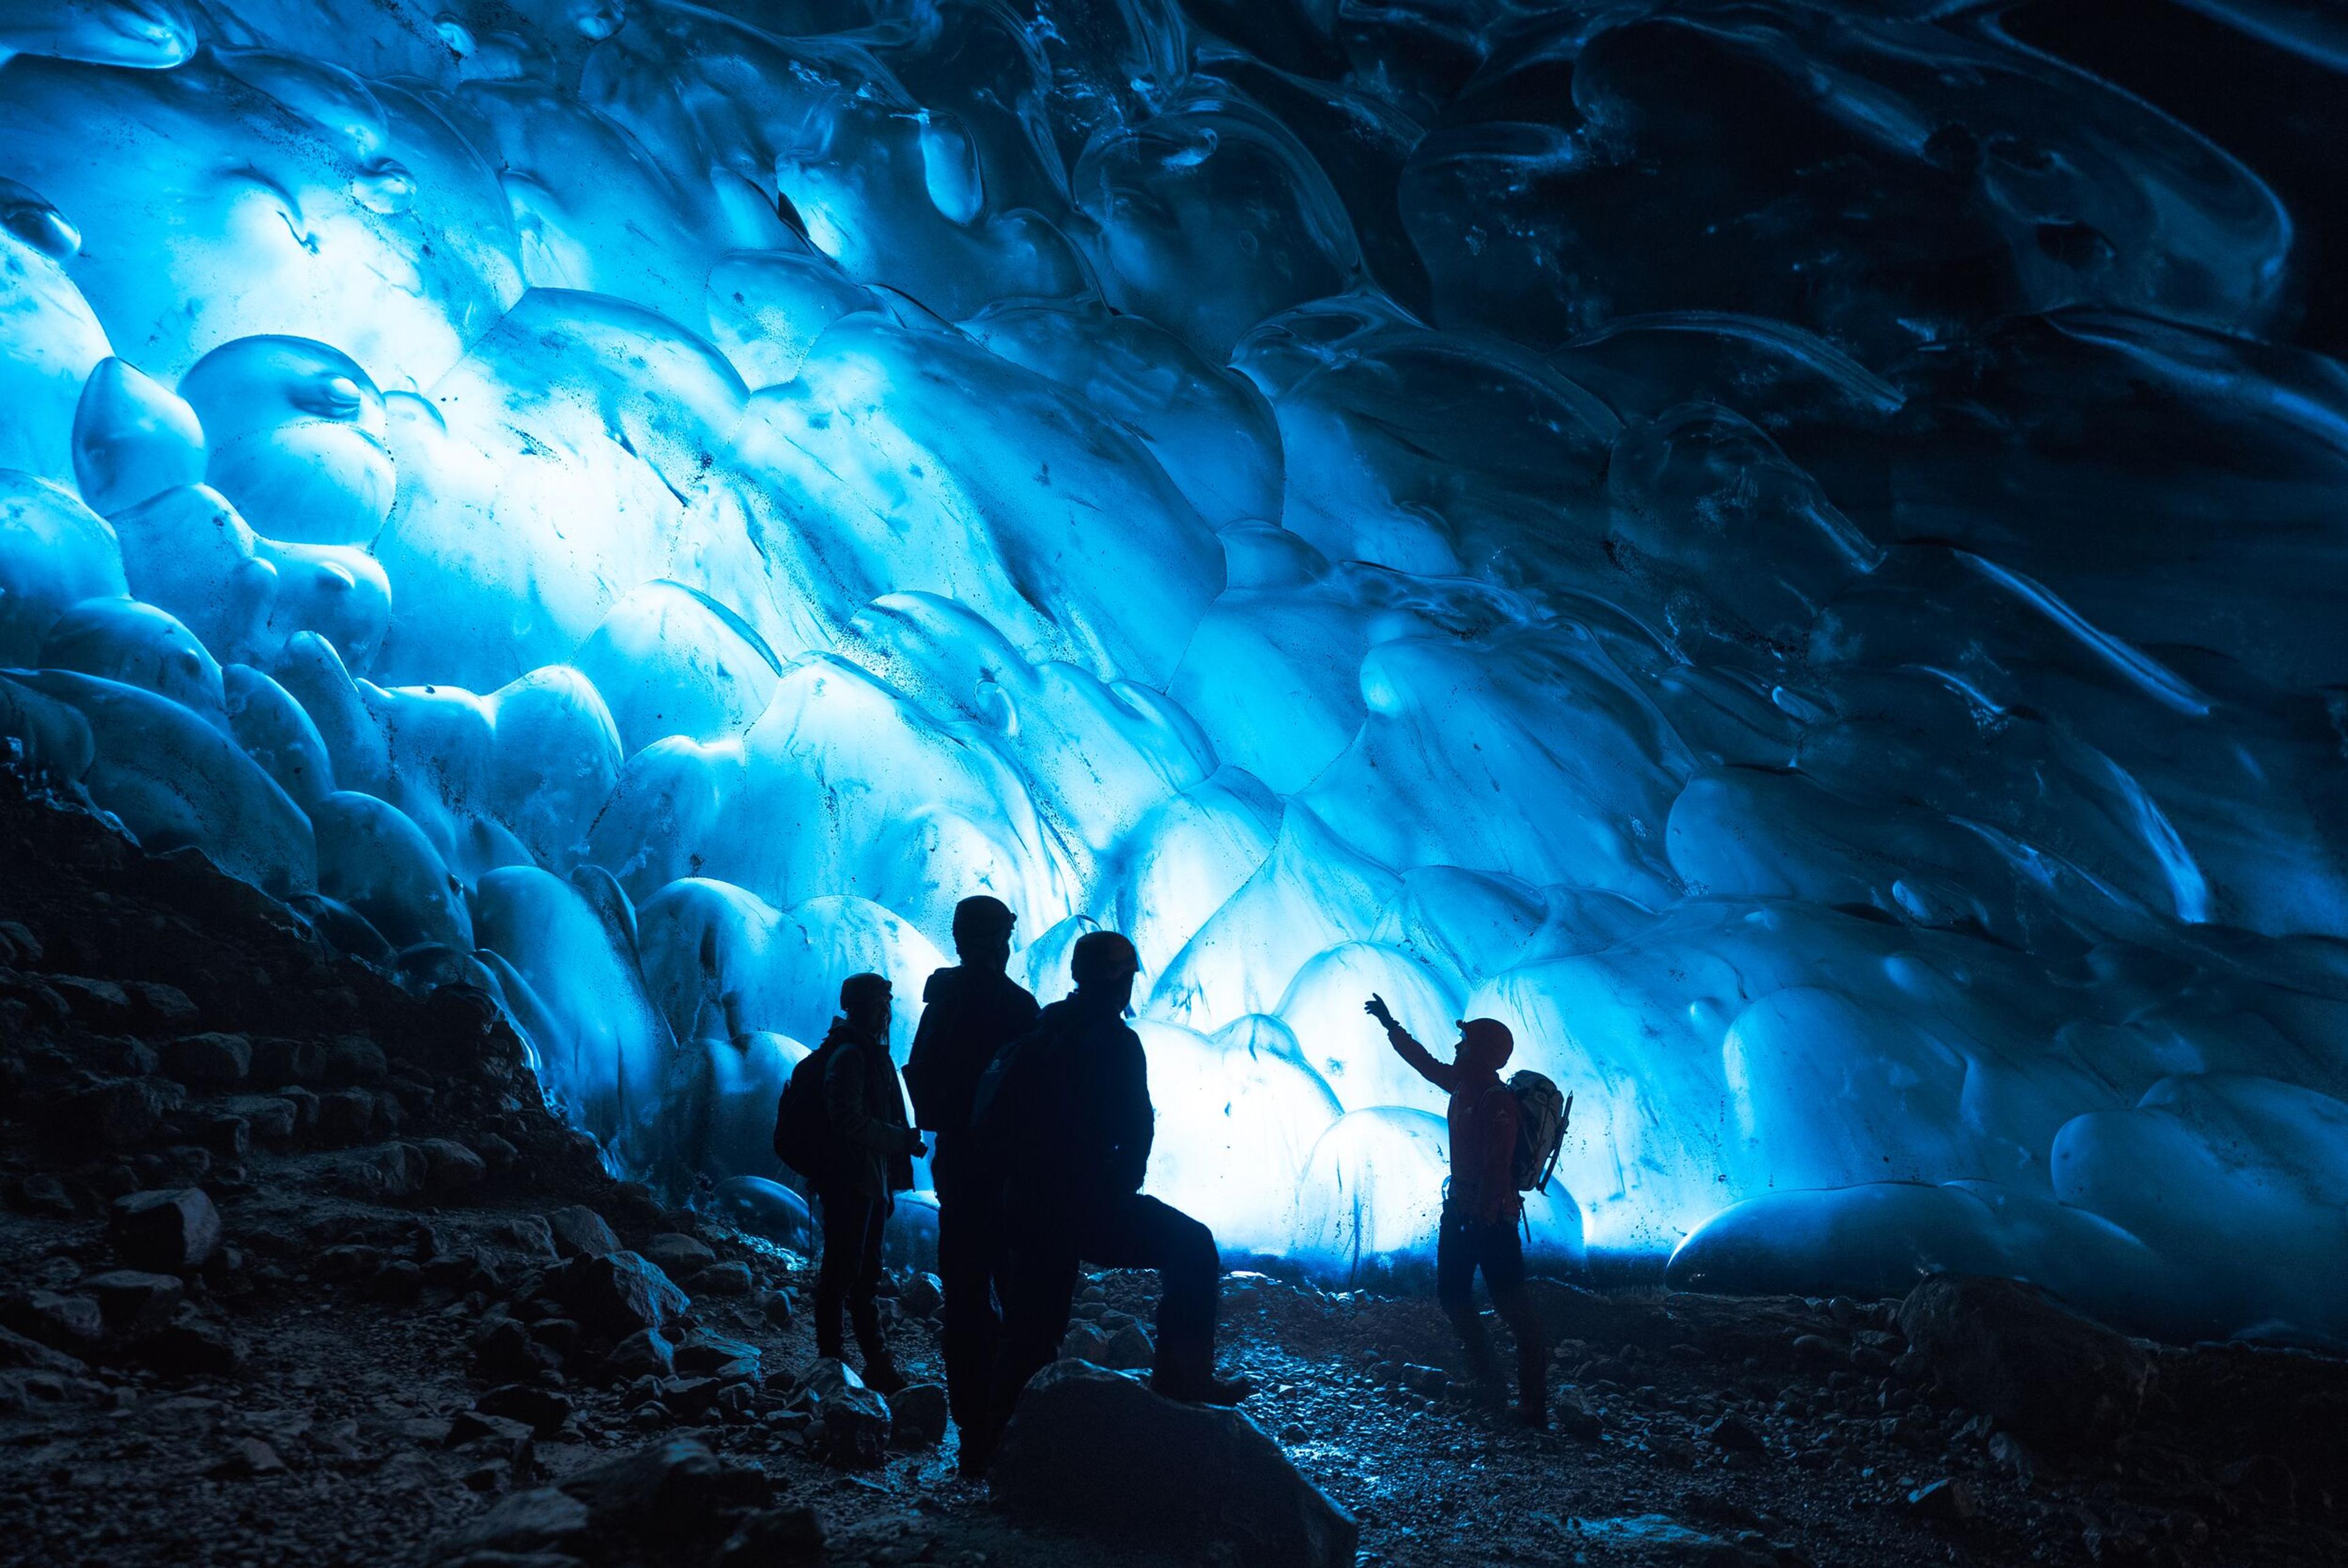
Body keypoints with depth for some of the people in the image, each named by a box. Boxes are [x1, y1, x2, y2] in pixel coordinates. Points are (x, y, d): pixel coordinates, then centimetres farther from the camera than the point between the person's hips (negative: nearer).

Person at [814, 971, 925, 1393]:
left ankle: (876, 1364, 18)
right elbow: (852, 1123, -21)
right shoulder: (849, 1055, -14)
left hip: (869, 1183, 10)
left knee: (864, 1275, 13)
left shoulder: (870, 1053, 17)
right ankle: (830, 1360, 5)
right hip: (850, 1182, -10)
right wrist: (903, 1139, -16)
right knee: (843, 1274, -3)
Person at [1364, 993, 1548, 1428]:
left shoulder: (1496, 1100, -18)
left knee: (1512, 1303, -9)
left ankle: (1534, 1405, -8)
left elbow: (1497, 1164, -25)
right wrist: (1390, 1025, 30)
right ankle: (1485, 1376, 30)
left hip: (1490, 1215, -10)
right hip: (1460, 1208, 10)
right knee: (1452, 1294, 17)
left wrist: (1484, 1215, -29)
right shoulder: (1463, 1087, 8)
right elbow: (1423, 1061, 24)